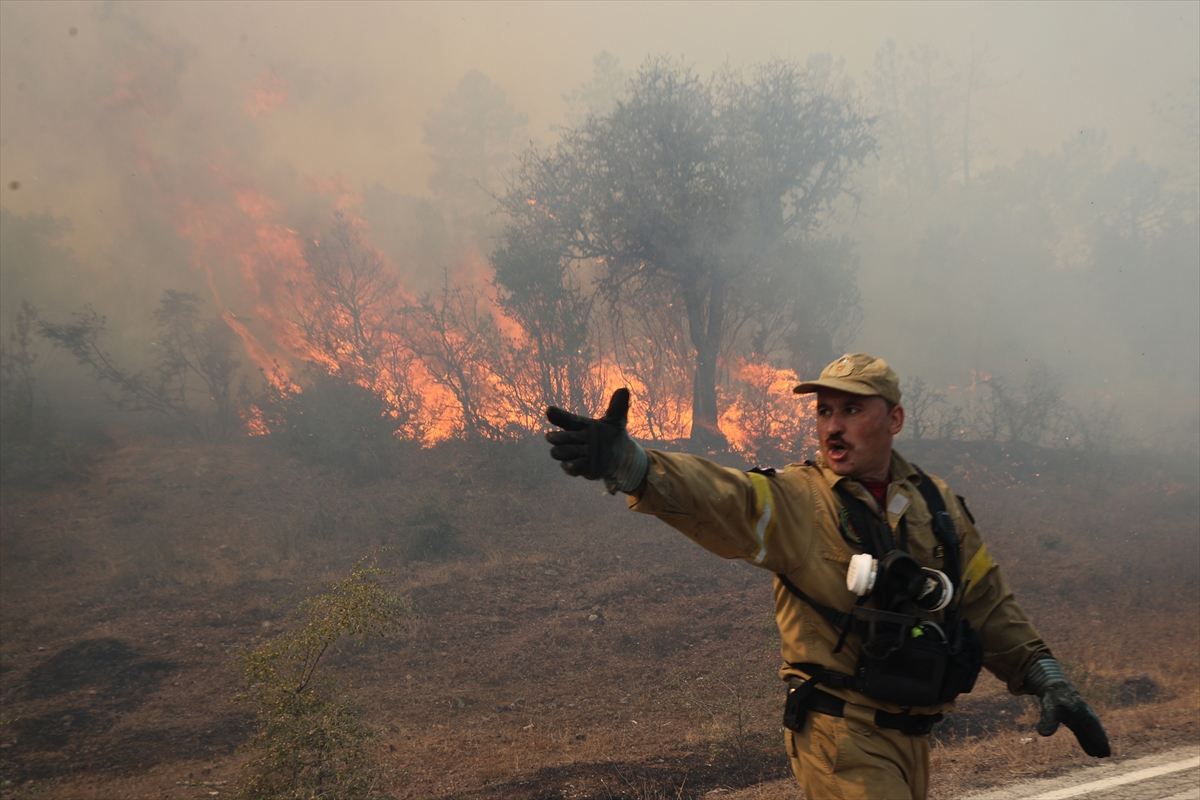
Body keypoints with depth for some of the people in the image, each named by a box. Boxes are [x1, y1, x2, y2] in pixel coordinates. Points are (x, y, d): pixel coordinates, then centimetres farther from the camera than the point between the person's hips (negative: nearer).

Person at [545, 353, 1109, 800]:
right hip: (839, 734, -6)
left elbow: (989, 605, 18)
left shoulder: (937, 505, 8)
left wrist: (1047, 680, 10)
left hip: (910, 737, 6)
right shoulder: (795, 500, -9)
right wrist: (626, 462, -47)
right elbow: (714, 496, -29)